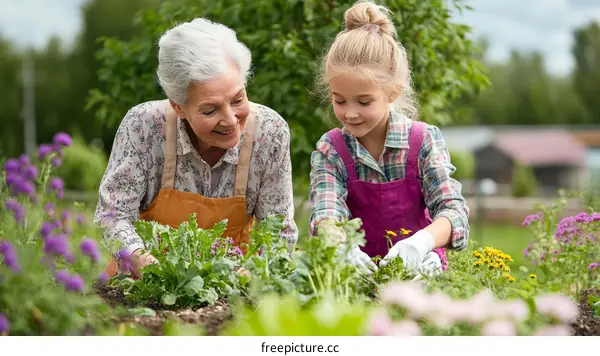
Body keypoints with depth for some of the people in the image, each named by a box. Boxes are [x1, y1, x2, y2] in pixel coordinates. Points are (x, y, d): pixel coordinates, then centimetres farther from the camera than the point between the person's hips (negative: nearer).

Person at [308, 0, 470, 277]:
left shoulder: (424, 140, -6)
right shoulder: (330, 149, -2)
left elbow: (452, 211, -15)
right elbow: (326, 213, -17)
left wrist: (422, 241, -39)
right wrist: (340, 246, -43)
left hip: (420, 267, -1)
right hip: (362, 268, 2)